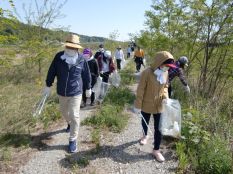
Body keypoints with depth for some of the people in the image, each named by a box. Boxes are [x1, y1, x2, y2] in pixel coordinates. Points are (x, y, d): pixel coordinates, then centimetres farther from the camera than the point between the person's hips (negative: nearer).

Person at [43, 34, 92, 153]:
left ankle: (73, 140, 10)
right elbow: (52, 71, 2)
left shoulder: (81, 59, -10)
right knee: (64, 112, 23)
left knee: (74, 116, -4)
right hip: (61, 92, 3)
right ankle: (69, 123, 56)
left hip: (75, 93, -3)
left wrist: (88, 88, 9)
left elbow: (86, 75, 2)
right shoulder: (59, 57, -7)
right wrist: (48, 85, 6)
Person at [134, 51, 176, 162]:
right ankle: (145, 135, 54)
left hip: (159, 106, 3)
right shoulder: (147, 73, -23)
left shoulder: (165, 73, -6)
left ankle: (156, 150, 23)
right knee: (145, 123, 22)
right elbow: (140, 91, -17)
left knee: (158, 128, 6)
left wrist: (165, 97, -10)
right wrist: (138, 106, -14)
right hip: (146, 105, -3)